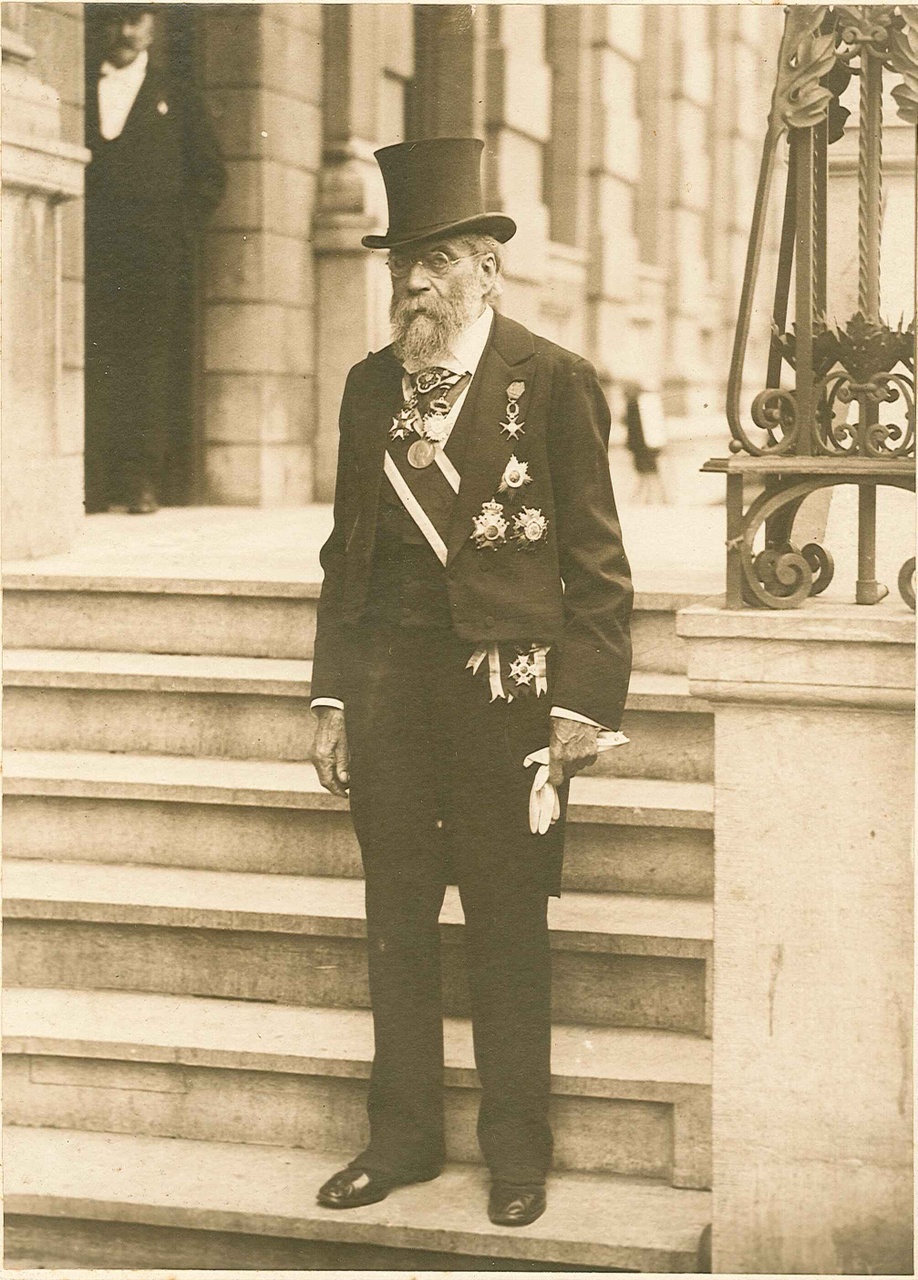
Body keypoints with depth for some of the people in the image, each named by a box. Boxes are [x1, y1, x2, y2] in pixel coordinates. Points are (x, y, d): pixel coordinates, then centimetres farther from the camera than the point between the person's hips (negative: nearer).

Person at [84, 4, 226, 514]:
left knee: (149, 365, -7)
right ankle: (95, 484, -9)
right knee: (94, 362, -8)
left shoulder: (176, 98, 14)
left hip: (156, 257, -1)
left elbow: (210, 175, 12)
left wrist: (179, 227, -1)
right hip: (93, 255, 1)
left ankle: (143, 481, -7)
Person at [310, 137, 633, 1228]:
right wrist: (331, 698, 9)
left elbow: (597, 561, -4)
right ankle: (403, 1137, 23)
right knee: (396, 922, 10)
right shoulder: (369, 386, 11)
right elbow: (346, 550, 14)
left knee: (509, 931, 3)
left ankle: (516, 1153, 17)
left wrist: (583, 704, -9)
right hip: (386, 679, 5)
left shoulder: (554, 382, -3)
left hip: (507, 683, -4)